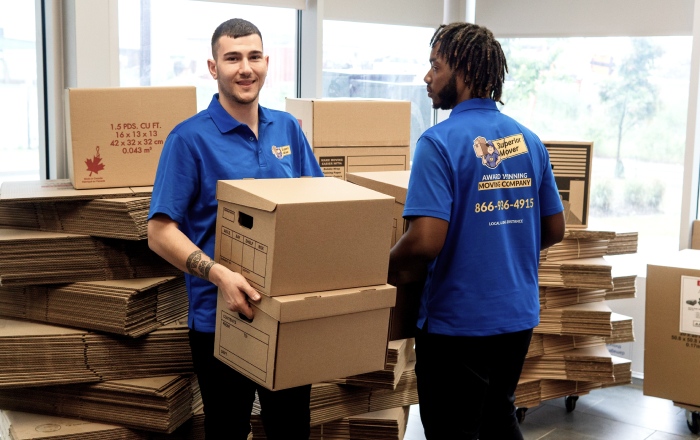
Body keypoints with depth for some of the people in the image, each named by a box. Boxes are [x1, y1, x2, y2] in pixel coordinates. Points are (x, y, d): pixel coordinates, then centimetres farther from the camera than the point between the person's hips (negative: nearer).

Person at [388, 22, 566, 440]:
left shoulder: (441, 141, -17)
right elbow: (555, 229, 10)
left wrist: (387, 272, -6)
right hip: (518, 314, 7)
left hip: (459, 321, -6)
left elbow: (426, 241, -25)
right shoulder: (530, 140, 3)